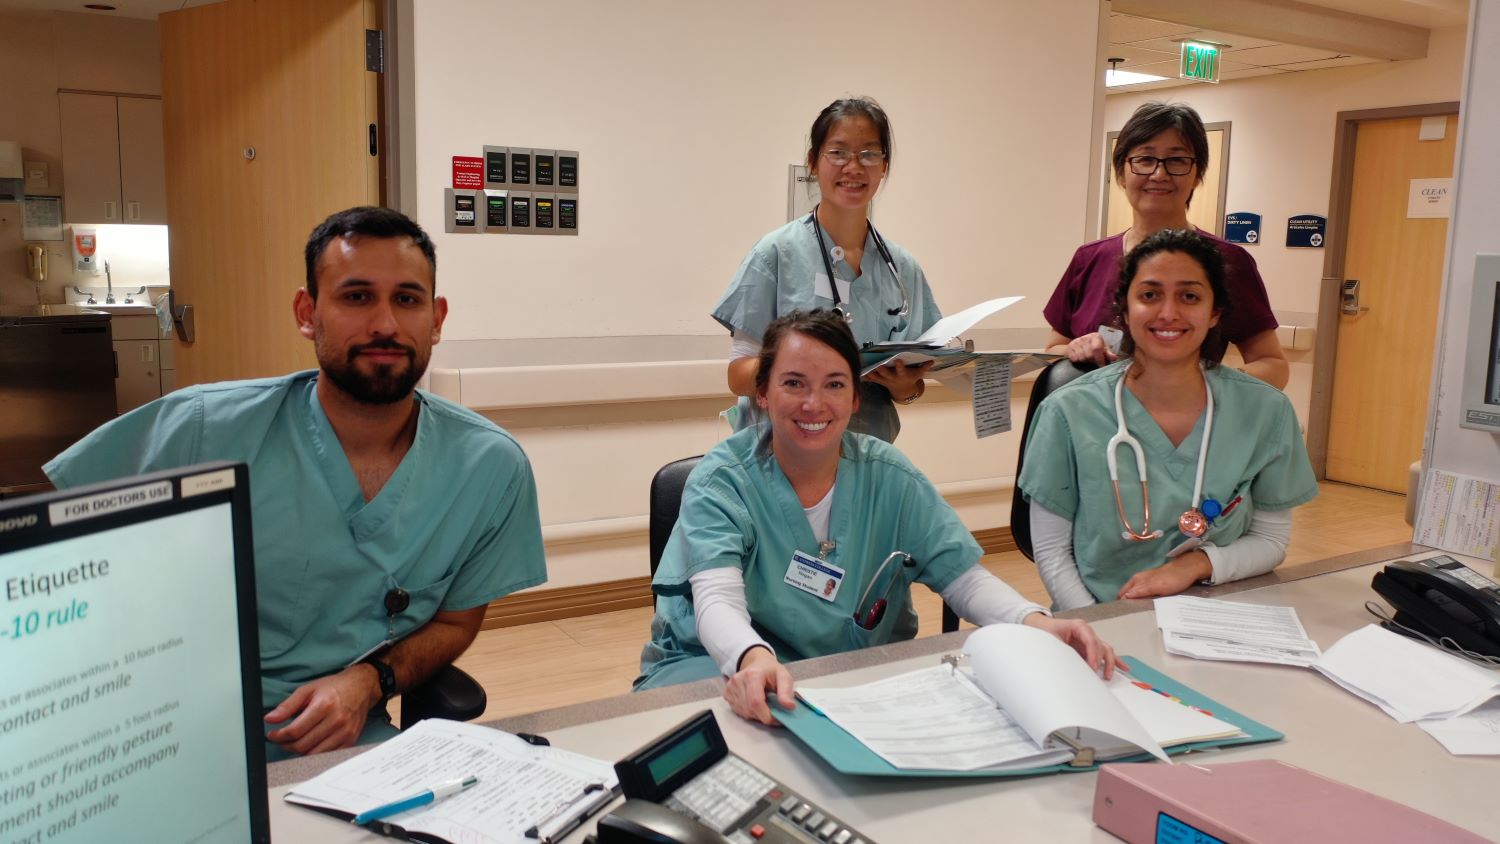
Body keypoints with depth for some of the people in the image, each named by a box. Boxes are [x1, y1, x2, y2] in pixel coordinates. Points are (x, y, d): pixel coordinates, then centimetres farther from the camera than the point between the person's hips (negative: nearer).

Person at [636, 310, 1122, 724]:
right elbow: (717, 600, -26)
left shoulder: (890, 478, -1)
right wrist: (755, 659, -51)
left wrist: (1035, 623, -26)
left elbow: (963, 575, -4)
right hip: (729, 667, -4)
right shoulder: (720, 482, -11)